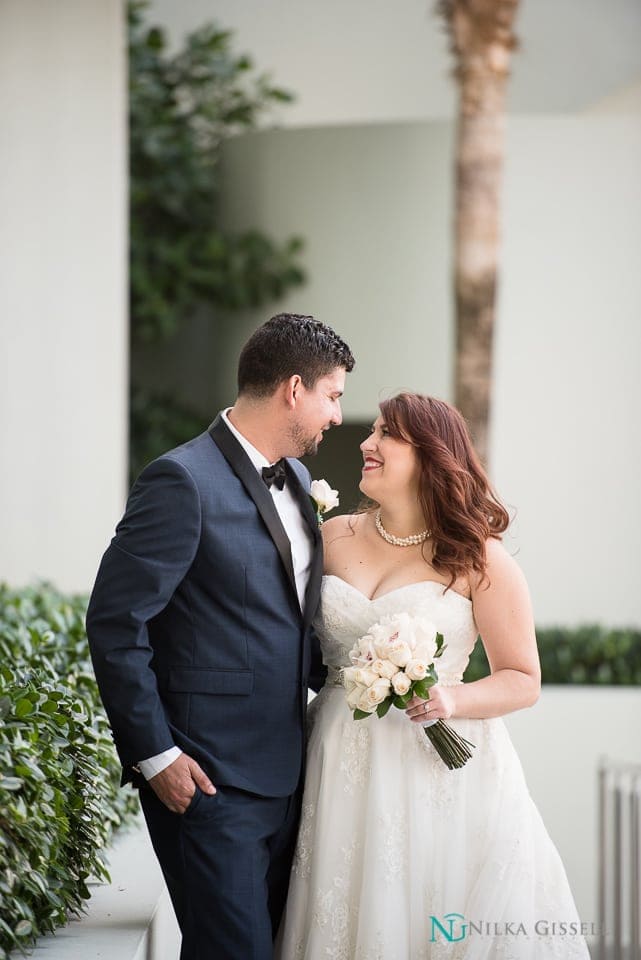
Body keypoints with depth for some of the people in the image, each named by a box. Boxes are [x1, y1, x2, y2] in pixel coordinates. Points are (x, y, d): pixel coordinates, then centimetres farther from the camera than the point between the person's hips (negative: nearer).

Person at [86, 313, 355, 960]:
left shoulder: (294, 478, 12)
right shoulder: (184, 481, -15)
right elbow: (114, 623, -16)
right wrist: (155, 755, -16)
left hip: (283, 775, 9)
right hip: (209, 780, -9)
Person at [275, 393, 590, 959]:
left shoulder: (478, 559, -4)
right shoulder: (333, 537, 7)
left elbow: (523, 680, -1)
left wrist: (453, 700, -18)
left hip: (438, 767, -3)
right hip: (344, 765, 3)